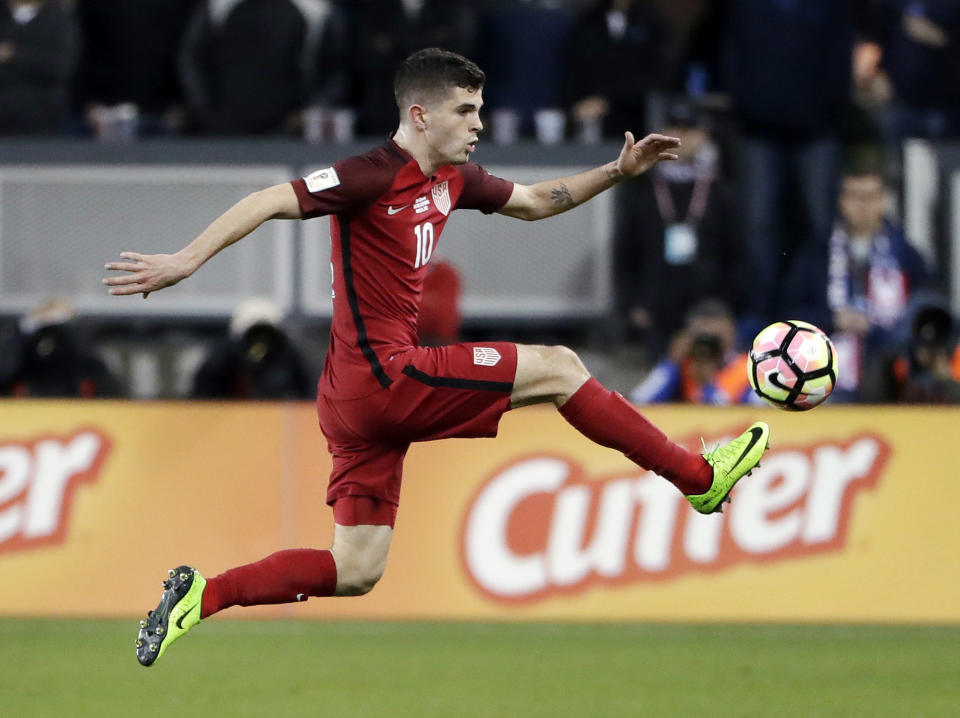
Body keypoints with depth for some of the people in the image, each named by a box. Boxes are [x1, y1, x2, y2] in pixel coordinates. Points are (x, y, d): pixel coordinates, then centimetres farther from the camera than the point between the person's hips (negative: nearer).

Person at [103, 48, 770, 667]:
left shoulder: (452, 179, 13)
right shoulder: (374, 176, -14)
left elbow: (534, 201, 27)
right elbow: (272, 201, -20)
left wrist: (617, 171, 19)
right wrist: (187, 260, -29)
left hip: (356, 402, 10)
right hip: (384, 378, -10)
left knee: (354, 575, 10)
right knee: (558, 367, -3)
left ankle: (202, 595, 6)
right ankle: (701, 478, 7)